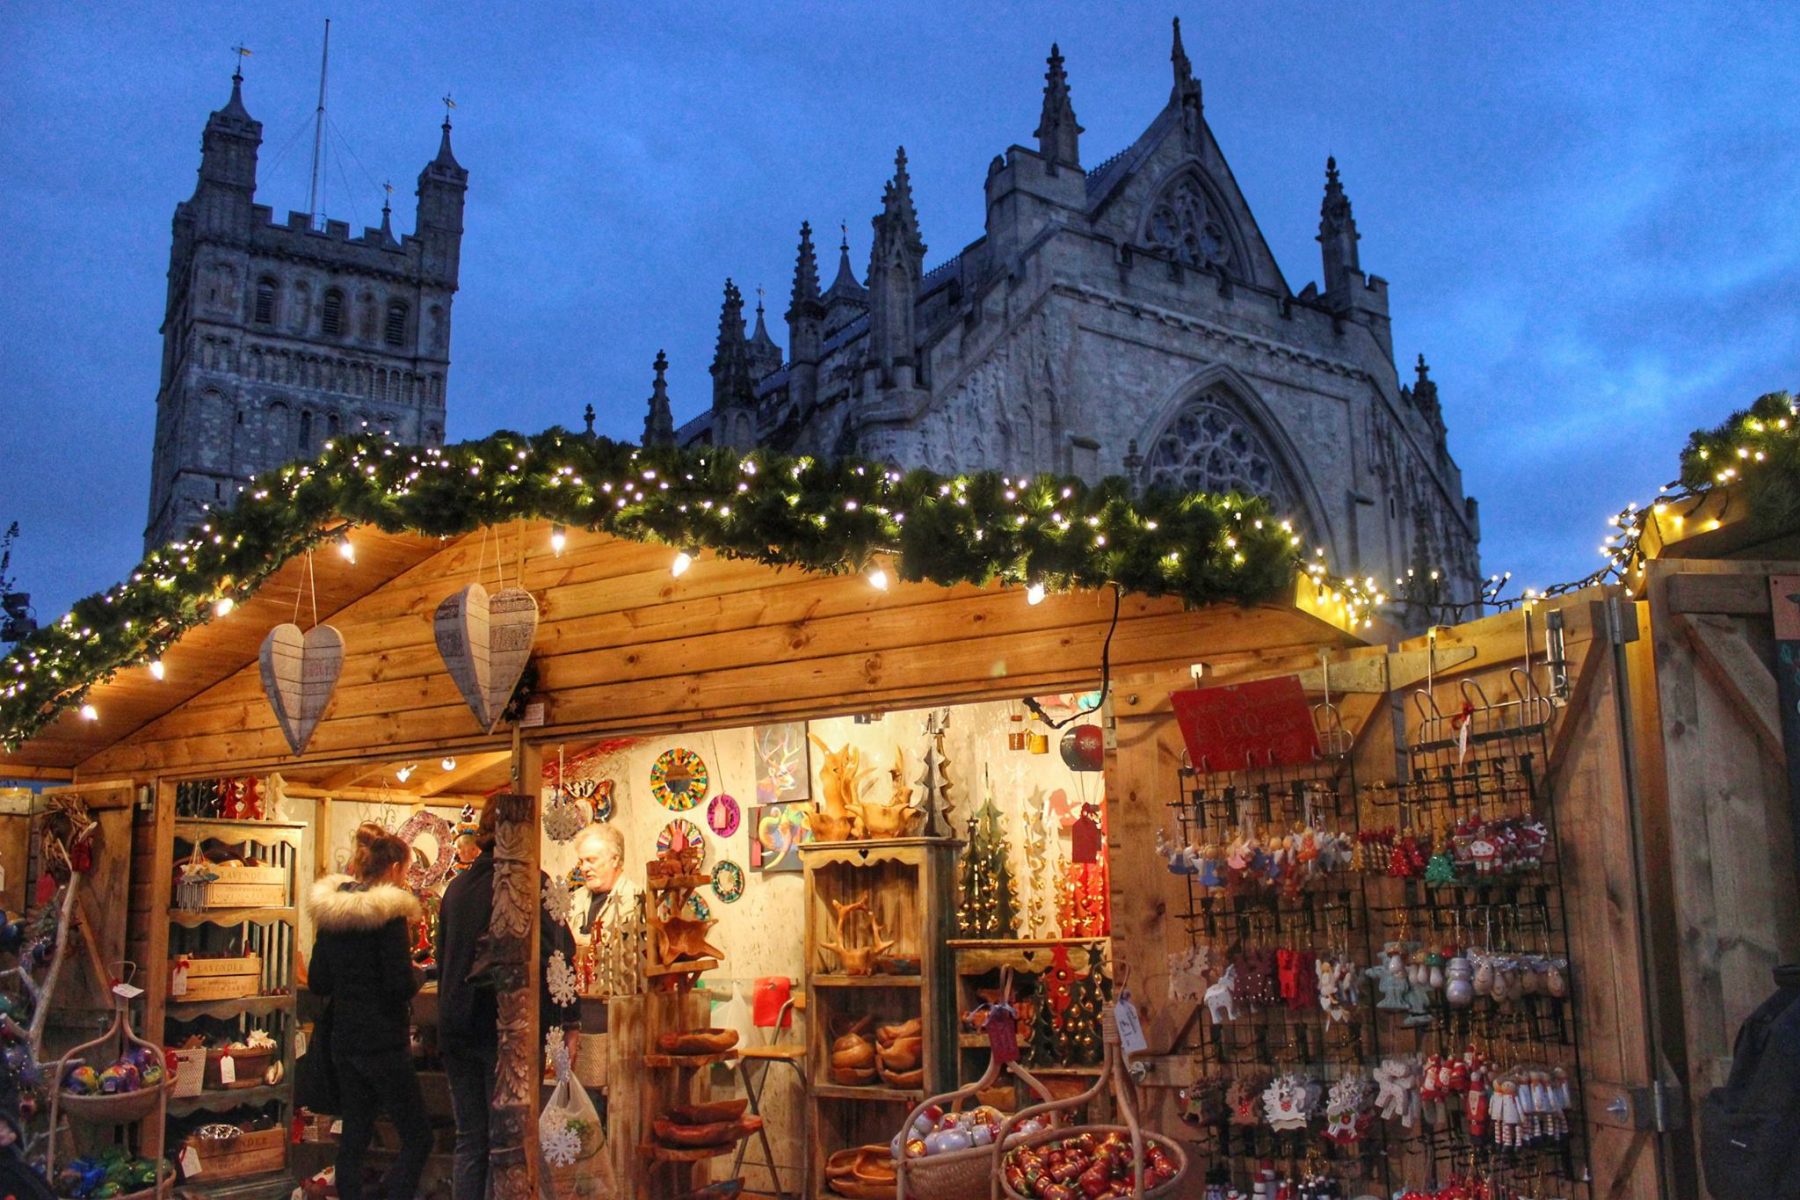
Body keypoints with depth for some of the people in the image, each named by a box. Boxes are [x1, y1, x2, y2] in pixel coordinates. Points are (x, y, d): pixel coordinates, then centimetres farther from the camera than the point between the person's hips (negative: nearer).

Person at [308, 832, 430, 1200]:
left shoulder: (329, 910, 6)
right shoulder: (388, 911, -16)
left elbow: (317, 983, 11)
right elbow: (402, 985, -19)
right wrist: (415, 973, 1)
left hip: (344, 1041, 8)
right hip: (383, 1043, -7)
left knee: (353, 1137, 15)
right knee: (418, 1138, 1)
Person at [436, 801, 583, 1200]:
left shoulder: (457, 886, 10)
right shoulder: (530, 883, -8)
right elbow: (553, 955, -13)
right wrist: (569, 1020, -8)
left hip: (456, 1027, 6)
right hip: (504, 1022, -6)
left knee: (470, 1141, 13)